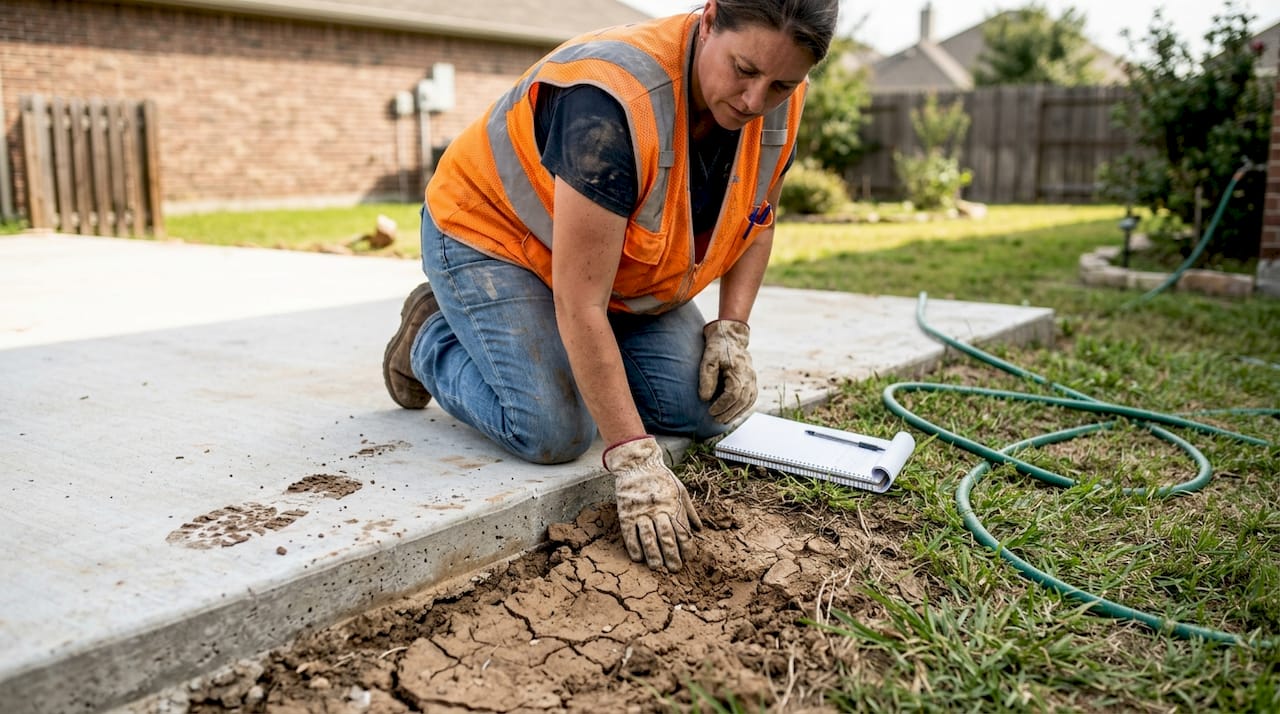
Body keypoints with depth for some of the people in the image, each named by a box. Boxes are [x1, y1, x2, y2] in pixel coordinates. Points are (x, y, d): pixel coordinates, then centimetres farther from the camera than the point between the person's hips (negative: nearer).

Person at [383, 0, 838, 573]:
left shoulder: (778, 108, -15)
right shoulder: (613, 102, -38)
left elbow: (754, 217, 6)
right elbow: (581, 306, -37)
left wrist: (731, 333, -9)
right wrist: (634, 461, -36)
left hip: (621, 265, 6)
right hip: (491, 232, -6)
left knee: (704, 410, -9)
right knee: (553, 433, -23)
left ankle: (581, 363, 17)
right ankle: (434, 337, 6)